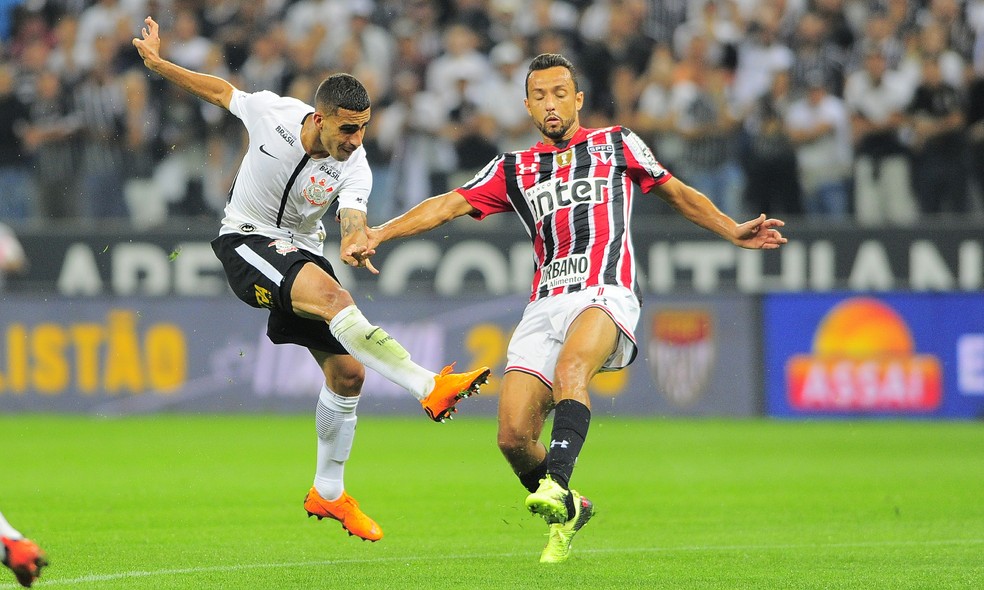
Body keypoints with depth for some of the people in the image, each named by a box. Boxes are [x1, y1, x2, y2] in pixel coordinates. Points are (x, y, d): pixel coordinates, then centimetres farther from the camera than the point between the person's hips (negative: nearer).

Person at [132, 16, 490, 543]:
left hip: (301, 253, 5)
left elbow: (352, 221, -28)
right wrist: (158, 64, 5)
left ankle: (328, 492, 19)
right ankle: (430, 388, -44)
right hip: (246, 241, -5)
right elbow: (220, 90, 4)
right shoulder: (272, 113, -16)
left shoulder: (353, 167, -13)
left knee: (348, 371, 0)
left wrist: (356, 242, -52)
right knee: (332, 297, -32)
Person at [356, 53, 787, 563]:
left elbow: (676, 192, 27)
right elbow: (448, 205, 12)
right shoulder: (513, 170, 20)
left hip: (604, 295, -3)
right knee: (513, 436, -10)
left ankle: (556, 486, -53)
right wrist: (379, 233, -1)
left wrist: (732, 232, 17)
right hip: (544, 306, 3)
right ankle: (566, 513, 17)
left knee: (569, 369, -37)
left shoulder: (616, 144, 16)